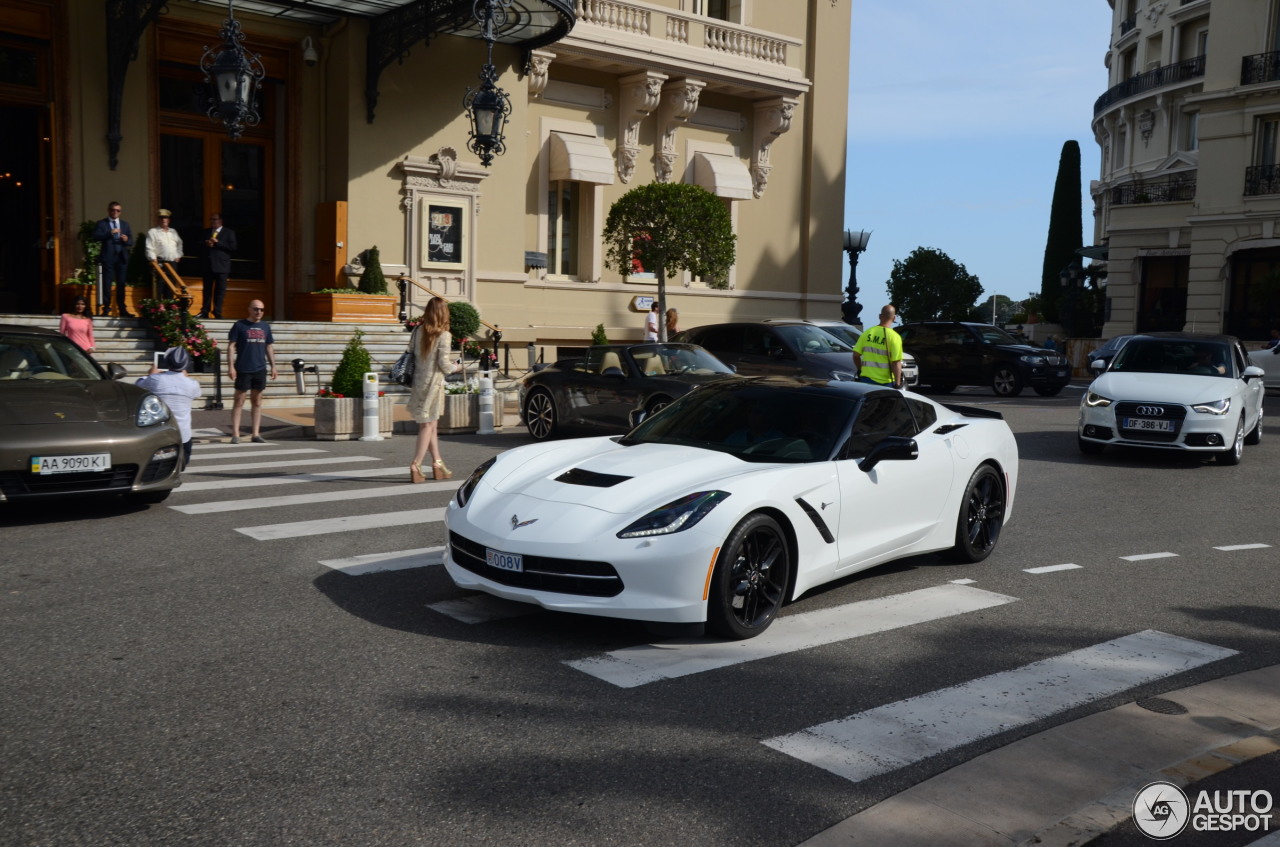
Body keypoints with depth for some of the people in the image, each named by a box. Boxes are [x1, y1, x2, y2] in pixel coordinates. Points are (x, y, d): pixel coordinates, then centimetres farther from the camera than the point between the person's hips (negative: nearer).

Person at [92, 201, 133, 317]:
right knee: (107, 283, -3)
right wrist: (110, 233, -20)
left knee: (121, 284, 6)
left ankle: (122, 310, 9)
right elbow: (96, 237, -10)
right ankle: (106, 308, 1)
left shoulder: (125, 224, 17)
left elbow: (131, 240, 12)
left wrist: (126, 240, -11)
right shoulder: (102, 223, 5)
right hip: (108, 257, -3)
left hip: (122, 257, 3)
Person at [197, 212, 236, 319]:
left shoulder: (229, 232, 3)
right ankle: (205, 312, 9)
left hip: (221, 266, -4)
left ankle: (217, 312, 4)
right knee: (207, 289, 6)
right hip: (208, 265, 4)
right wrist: (206, 244, -5)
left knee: (220, 290, -1)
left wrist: (217, 243, -11)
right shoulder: (206, 232, 18)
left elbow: (232, 247, -8)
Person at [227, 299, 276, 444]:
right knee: (239, 401, 0)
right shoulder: (239, 325, -1)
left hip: (260, 369, 4)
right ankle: (235, 434, 2)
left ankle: (255, 433, 12)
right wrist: (230, 366, -11)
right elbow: (231, 346, -3)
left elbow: (269, 347, 18)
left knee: (257, 401, 8)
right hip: (243, 369, -4)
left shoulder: (265, 326, 12)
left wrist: (273, 366, 13)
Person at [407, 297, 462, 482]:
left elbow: (411, 353, 8)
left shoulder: (417, 331, 3)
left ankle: (437, 463, 24)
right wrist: (456, 367, 6)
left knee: (432, 425, 16)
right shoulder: (443, 335, -13)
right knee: (428, 426, 1)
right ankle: (415, 466, -1)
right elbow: (444, 365, -16)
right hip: (433, 383, -6)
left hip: (418, 381, 6)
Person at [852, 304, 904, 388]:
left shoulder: (867, 333, 2)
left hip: (866, 379, 4)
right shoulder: (894, 337, -11)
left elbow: (856, 355, 4)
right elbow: (896, 363, -15)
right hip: (885, 382, -4)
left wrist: (860, 371, 19)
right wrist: (897, 384, -10)